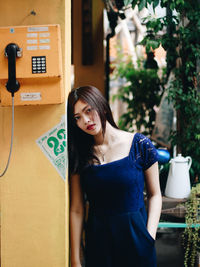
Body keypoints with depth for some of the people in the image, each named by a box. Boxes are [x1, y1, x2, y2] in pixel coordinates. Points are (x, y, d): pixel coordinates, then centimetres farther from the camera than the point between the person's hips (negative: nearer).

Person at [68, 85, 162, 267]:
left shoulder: (140, 145, -5)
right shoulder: (80, 157, -1)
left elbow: (154, 194, 1)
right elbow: (77, 210, -1)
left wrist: (150, 236, -11)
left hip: (136, 236, -1)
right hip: (97, 240, 1)